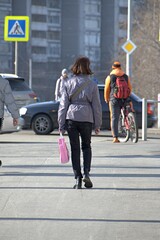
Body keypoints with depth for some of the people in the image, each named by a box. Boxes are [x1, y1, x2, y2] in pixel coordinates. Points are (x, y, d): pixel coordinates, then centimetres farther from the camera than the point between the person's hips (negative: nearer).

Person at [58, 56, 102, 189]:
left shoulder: (69, 83, 0)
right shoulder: (92, 84, -2)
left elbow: (63, 105, 0)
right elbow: (96, 106, 1)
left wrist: (61, 124, 5)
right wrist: (98, 124, 9)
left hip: (71, 118, 0)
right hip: (87, 118, 0)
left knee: (75, 148, 7)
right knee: (86, 146, 17)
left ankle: (78, 178, 3)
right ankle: (86, 173, -1)